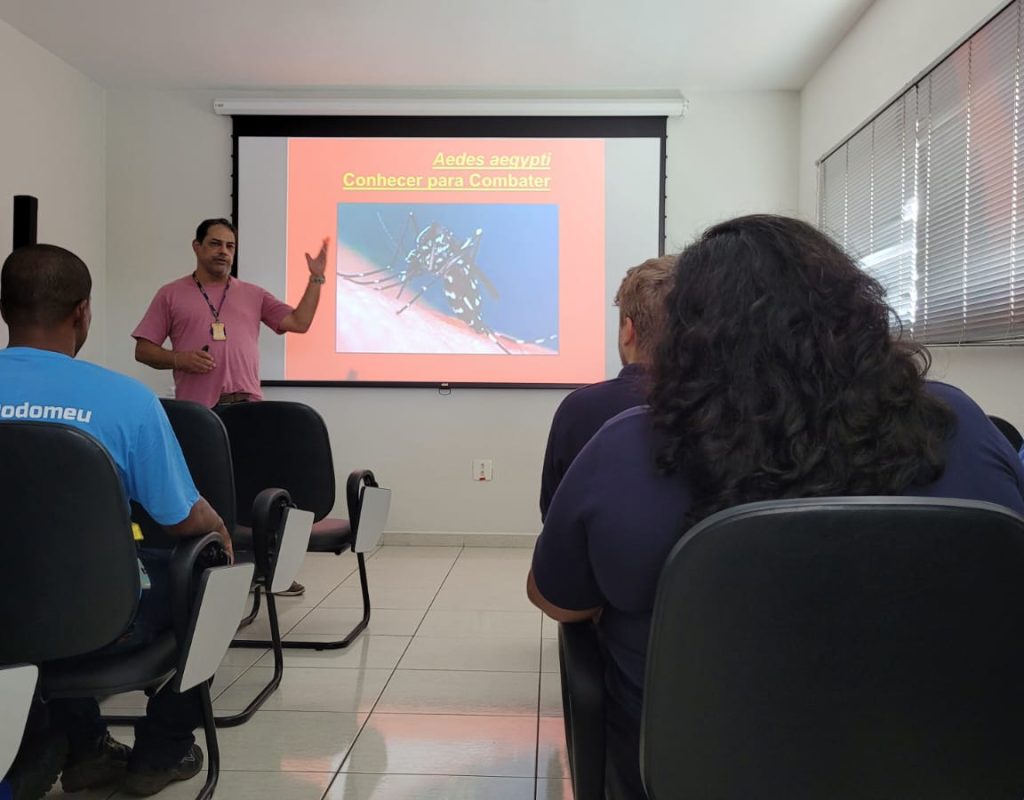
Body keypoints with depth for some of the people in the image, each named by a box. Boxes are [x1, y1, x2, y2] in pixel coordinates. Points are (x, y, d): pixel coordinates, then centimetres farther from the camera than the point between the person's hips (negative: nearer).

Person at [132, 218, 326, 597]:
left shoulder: (253, 295, 17)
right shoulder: (171, 294, 11)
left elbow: (299, 322, 10)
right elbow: (143, 350, 8)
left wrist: (315, 279, 5)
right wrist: (179, 359, -11)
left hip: (247, 406, 2)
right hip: (196, 410, -2)